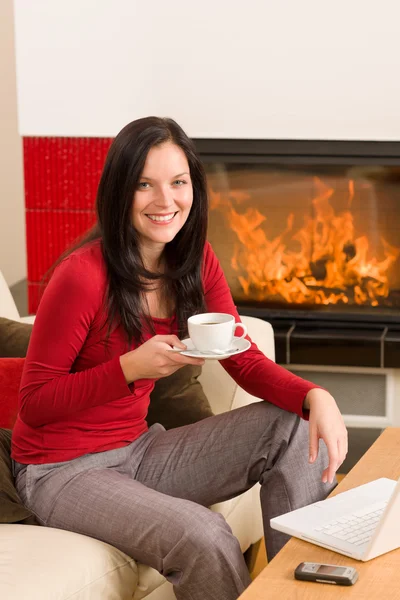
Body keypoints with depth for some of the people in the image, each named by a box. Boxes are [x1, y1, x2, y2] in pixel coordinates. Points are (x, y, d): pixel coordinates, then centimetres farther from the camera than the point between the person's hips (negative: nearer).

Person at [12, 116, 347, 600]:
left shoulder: (195, 262, -1)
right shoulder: (83, 275, -23)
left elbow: (245, 361, 0)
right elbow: (34, 404, -15)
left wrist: (316, 397, -20)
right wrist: (132, 368, -28)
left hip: (139, 450, 7)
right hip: (63, 470, -7)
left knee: (298, 426, -6)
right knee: (203, 535, -32)